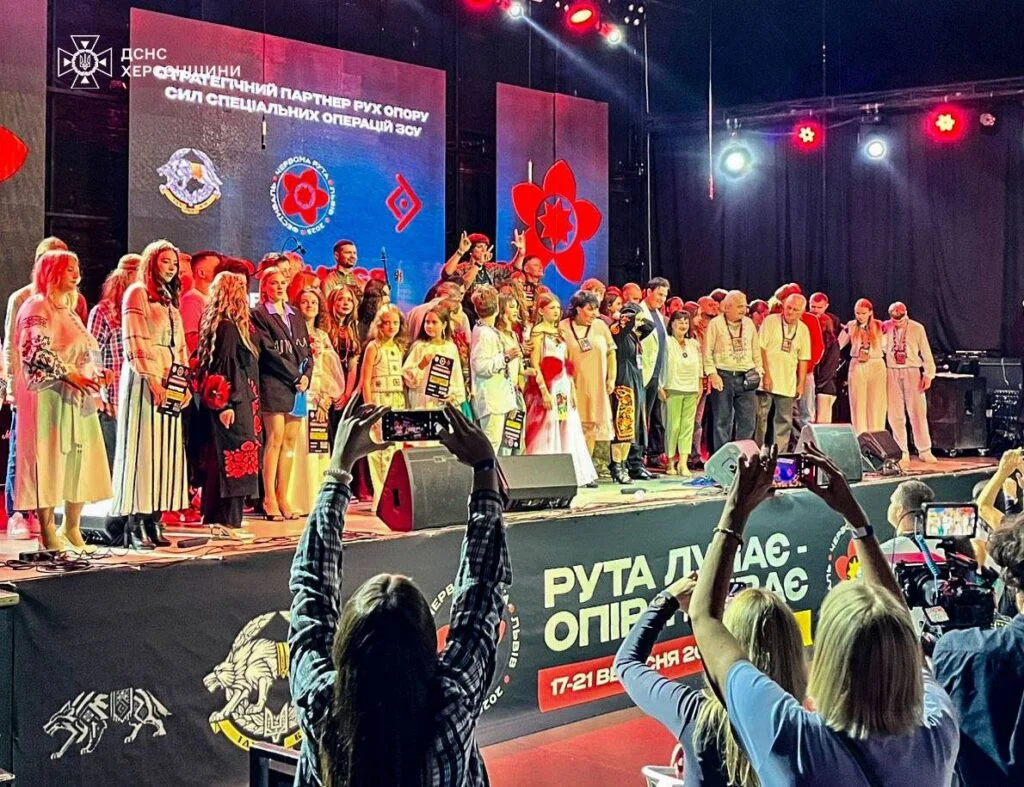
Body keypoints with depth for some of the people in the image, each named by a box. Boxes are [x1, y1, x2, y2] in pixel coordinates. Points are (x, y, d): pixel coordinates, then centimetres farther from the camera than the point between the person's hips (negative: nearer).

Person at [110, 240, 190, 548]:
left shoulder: (171, 300, 22)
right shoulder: (137, 293, -1)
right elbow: (134, 342, -11)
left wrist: (185, 382, 9)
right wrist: (152, 380, -18)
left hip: (171, 383, 7)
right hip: (144, 380, -7)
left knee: (166, 449, 2)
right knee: (142, 448, -9)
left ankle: (153, 519, 3)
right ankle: (134, 522, -7)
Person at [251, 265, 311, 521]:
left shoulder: (296, 315, 19)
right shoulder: (258, 315, 0)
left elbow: (306, 350, 15)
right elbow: (269, 352, -8)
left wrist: (306, 377, -2)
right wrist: (295, 377, -10)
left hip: (298, 385, 6)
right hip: (273, 384, -6)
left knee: (291, 440, 3)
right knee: (275, 439, -9)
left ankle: (283, 498, 6)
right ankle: (269, 500, -6)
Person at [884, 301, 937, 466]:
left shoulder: (917, 328, 1)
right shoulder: (885, 328, 4)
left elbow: (926, 352, 3)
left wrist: (928, 374, -2)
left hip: (912, 372, -1)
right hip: (892, 373, 1)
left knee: (918, 412, -2)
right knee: (895, 415, 1)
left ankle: (924, 451, 7)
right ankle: (902, 452, 9)